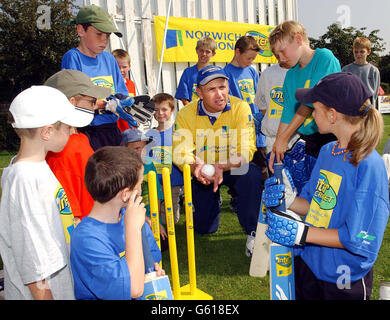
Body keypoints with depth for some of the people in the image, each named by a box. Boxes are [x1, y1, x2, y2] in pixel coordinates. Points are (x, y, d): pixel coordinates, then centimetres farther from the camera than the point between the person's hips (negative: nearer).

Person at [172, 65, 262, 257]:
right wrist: (195, 167, -42)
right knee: (204, 229, 5)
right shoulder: (185, 114, -13)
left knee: (252, 174, -36)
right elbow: (180, 153, -18)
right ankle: (215, 201, 41)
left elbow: (246, 149, -24)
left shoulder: (240, 108, -17)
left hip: (234, 169, -1)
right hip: (202, 175, 2)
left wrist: (222, 166, -43)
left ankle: (253, 233, -18)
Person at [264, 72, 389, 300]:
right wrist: (289, 199, -10)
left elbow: (360, 238, -24)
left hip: (344, 280, -6)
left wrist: (301, 232, -25)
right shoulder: (327, 151, 1)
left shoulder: (369, 165, -23)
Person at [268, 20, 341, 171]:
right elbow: (288, 114, 10)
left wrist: (284, 137, -11)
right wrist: (277, 144, 1)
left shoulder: (324, 58, -9)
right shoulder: (290, 75, 11)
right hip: (310, 142, 6)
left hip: (333, 136, -6)